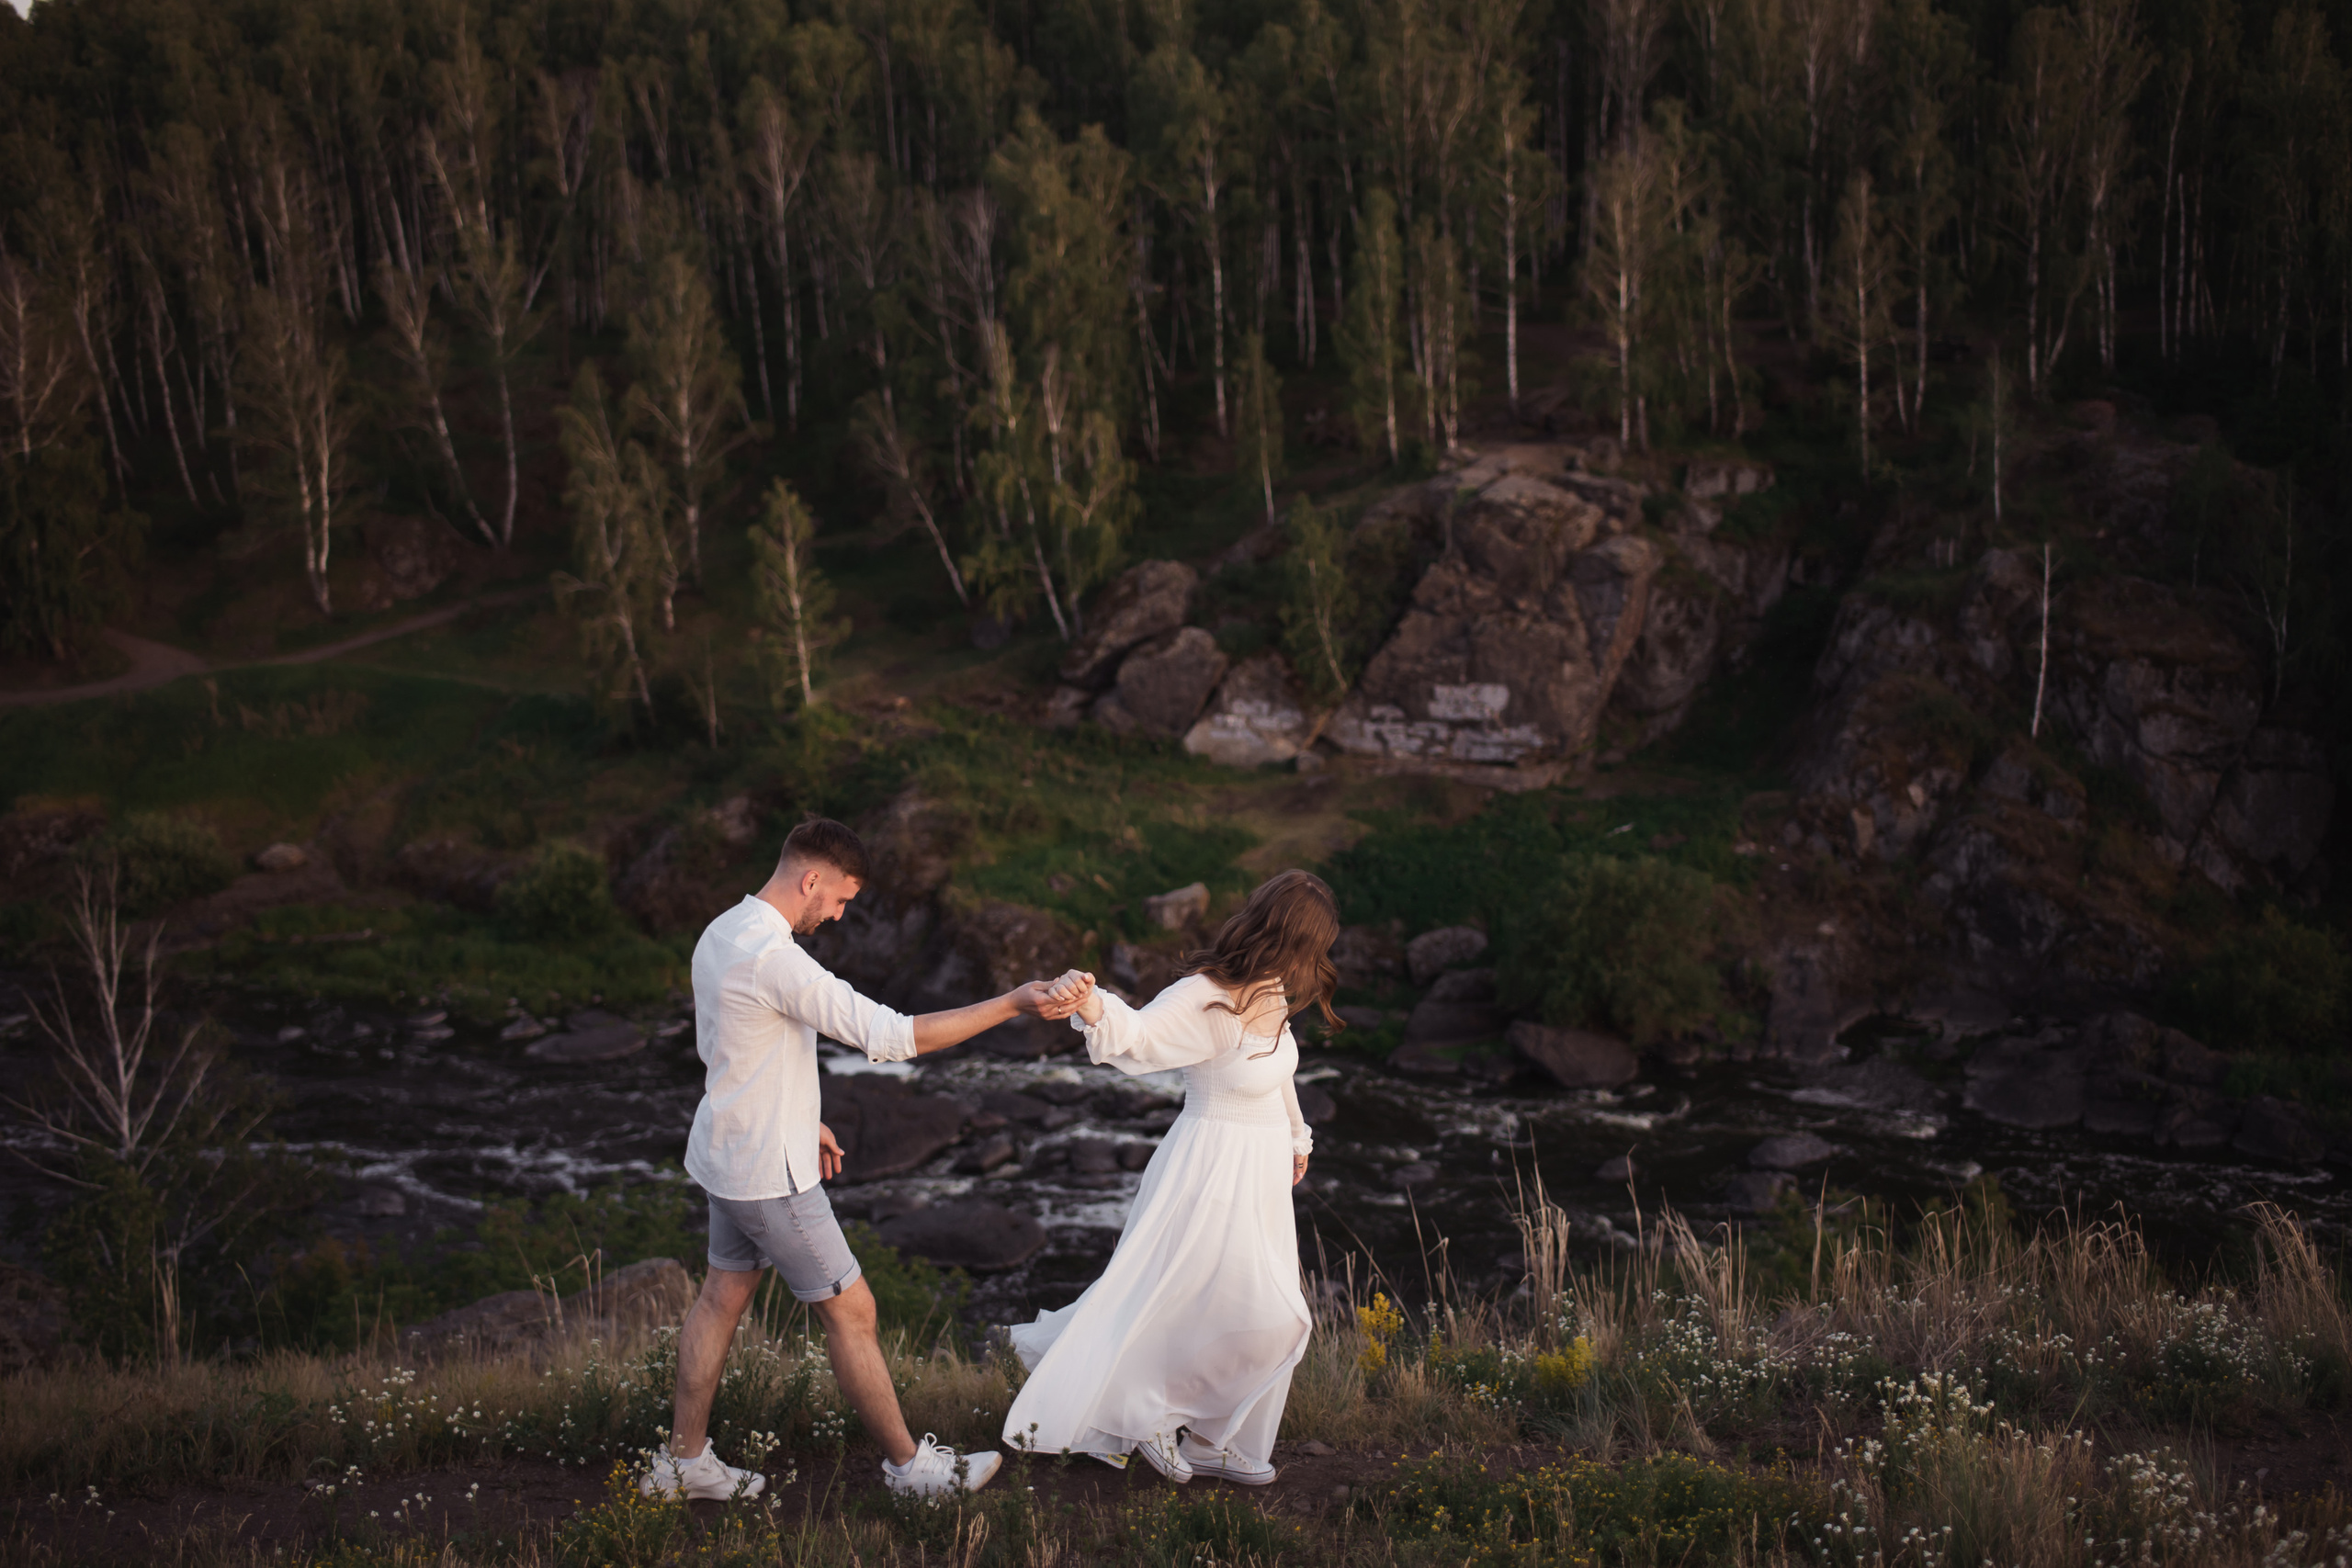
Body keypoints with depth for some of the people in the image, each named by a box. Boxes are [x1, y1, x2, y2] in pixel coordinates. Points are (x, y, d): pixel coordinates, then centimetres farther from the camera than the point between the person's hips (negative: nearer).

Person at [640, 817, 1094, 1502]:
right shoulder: (775, 959, -28)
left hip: (729, 1154, 10)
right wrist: (1013, 1003, -31)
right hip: (768, 1172, -10)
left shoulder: (722, 933, 4)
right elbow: (888, 1036, -31)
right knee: (850, 1311, 2)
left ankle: (683, 1459, 28)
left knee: (722, 1298, 18)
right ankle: (908, 1463, 16)